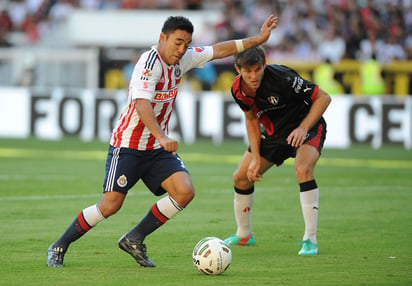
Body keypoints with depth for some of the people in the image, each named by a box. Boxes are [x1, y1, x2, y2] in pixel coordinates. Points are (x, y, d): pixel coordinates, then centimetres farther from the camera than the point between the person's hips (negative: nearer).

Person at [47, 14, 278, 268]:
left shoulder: (182, 59, 2)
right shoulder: (150, 63, -22)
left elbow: (219, 50, 15)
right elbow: (142, 104, -34)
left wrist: (258, 39, 16)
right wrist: (163, 137, -46)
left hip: (158, 150, 7)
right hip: (128, 146, -7)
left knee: (185, 192, -13)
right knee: (111, 204, -13)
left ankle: (134, 240, 2)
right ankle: (59, 247, 5)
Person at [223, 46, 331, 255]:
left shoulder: (282, 78, -32)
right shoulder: (239, 89, -14)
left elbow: (323, 97, -24)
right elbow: (252, 119, 4)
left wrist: (303, 128, -33)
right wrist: (256, 158, -3)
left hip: (307, 128, -6)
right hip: (273, 132, 6)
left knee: (303, 169, -34)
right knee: (241, 177, 5)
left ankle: (310, 240, -28)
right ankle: (244, 235, 30)